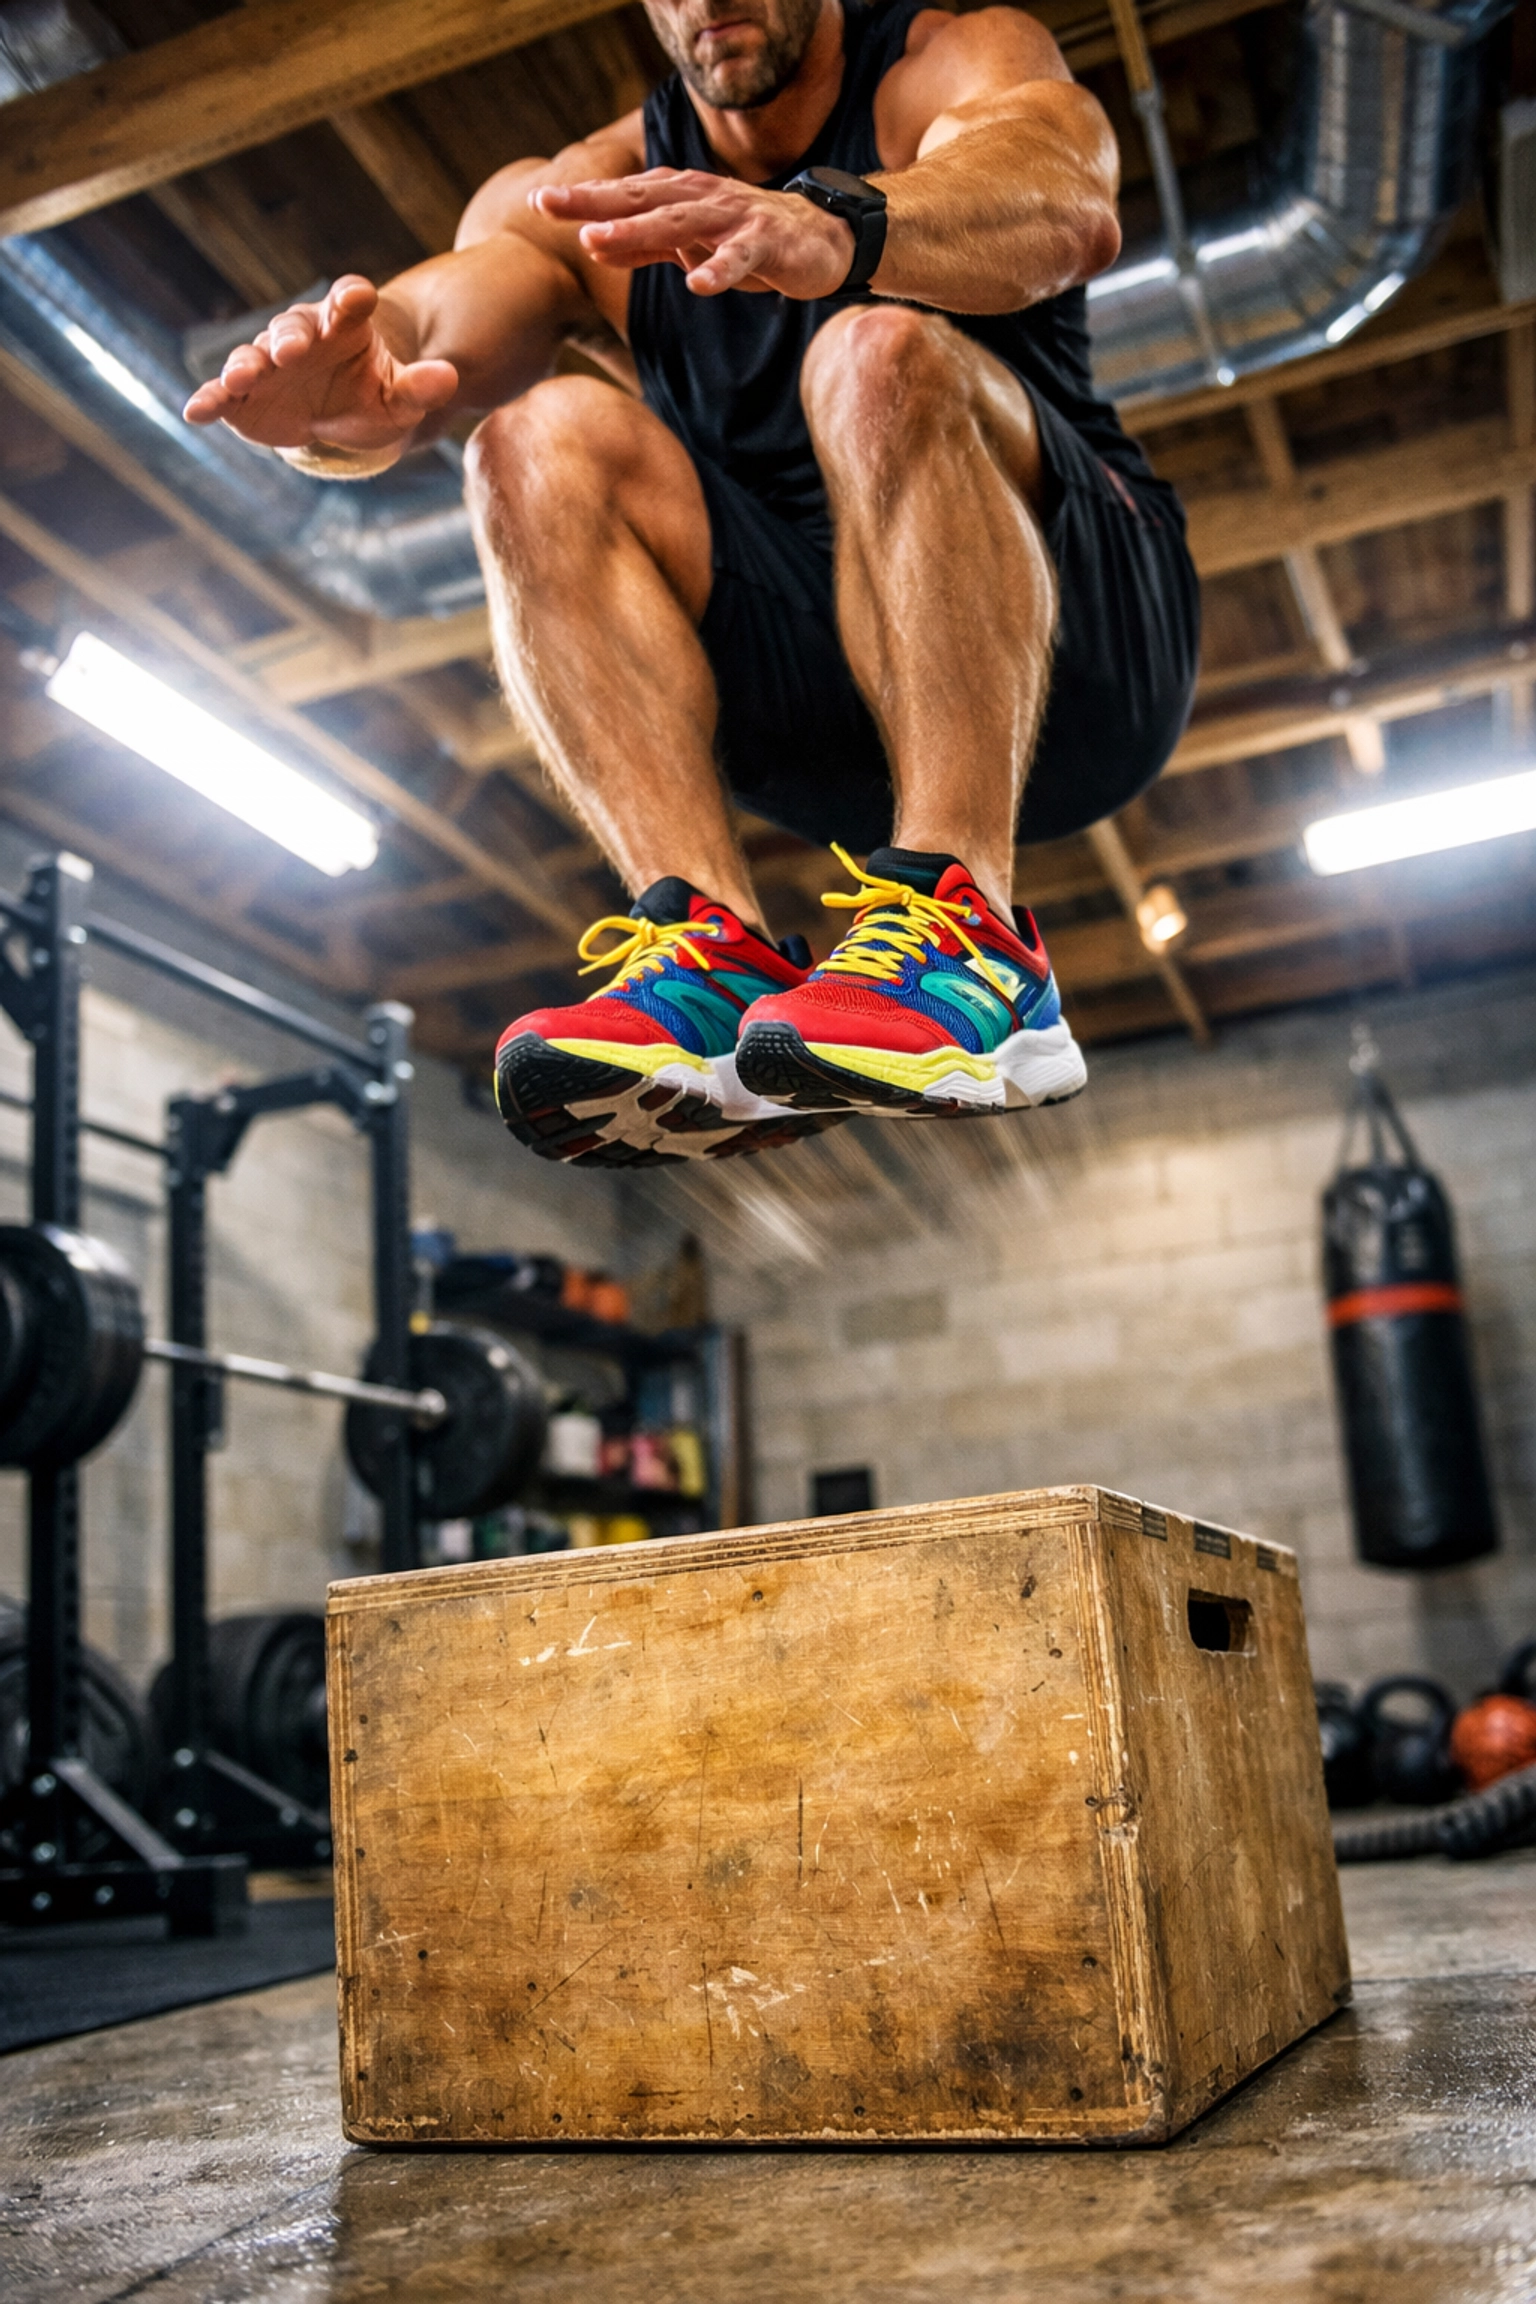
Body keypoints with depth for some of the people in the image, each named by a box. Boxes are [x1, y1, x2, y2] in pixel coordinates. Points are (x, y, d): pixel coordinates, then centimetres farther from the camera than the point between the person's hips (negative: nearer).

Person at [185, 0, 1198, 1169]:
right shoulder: (587, 193, 7)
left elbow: (1069, 207, -26)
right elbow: (436, 317, -15)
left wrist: (839, 225, -48)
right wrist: (343, 401, -39)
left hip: (1083, 653, -2)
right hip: (823, 719, 3)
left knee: (883, 353, -28)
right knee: (544, 442, -17)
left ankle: (975, 944, -41)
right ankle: (720, 954, -34)